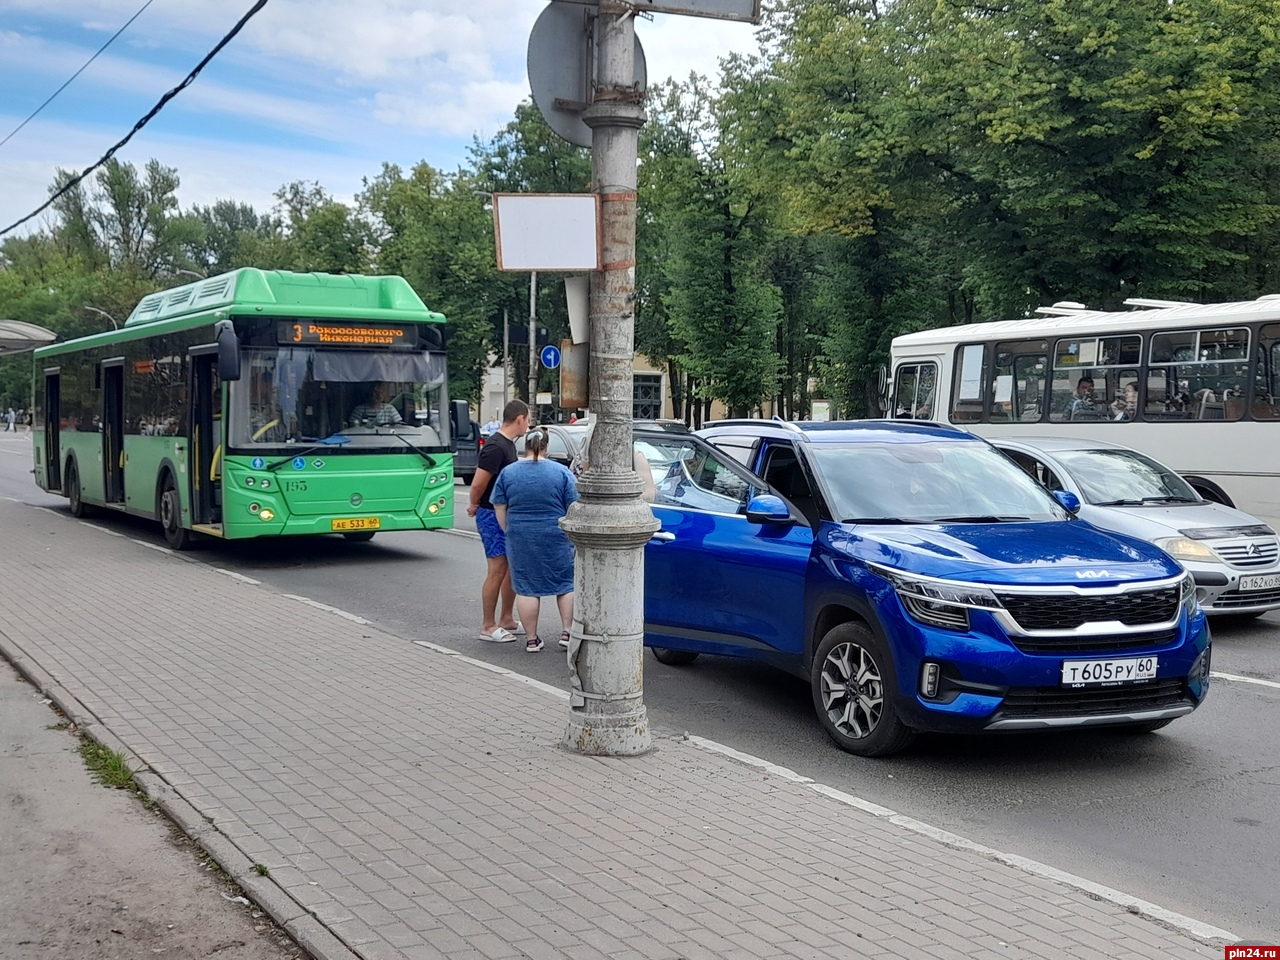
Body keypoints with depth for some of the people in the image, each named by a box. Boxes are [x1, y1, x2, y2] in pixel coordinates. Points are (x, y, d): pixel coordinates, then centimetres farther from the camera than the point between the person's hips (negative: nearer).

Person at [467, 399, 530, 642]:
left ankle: (507, 620, 24)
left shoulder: (508, 444, 11)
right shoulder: (495, 447, -20)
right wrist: (475, 506, -4)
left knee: (513, 567, 13)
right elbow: (478, 484, -21)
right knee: (497, 570, -6)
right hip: (492, 515, -10)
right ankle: (488, 626, 2)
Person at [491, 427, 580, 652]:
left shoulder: (508, 473, 1)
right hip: (556, 539, -1)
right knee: (566, 583, 12)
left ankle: (531, 639, 8)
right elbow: (574, 509, -4)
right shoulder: (561, 472, -4)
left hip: (520, 539, 1)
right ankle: (567, 632, 8)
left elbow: (500, 509, 3)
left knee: (526, 588, 6)